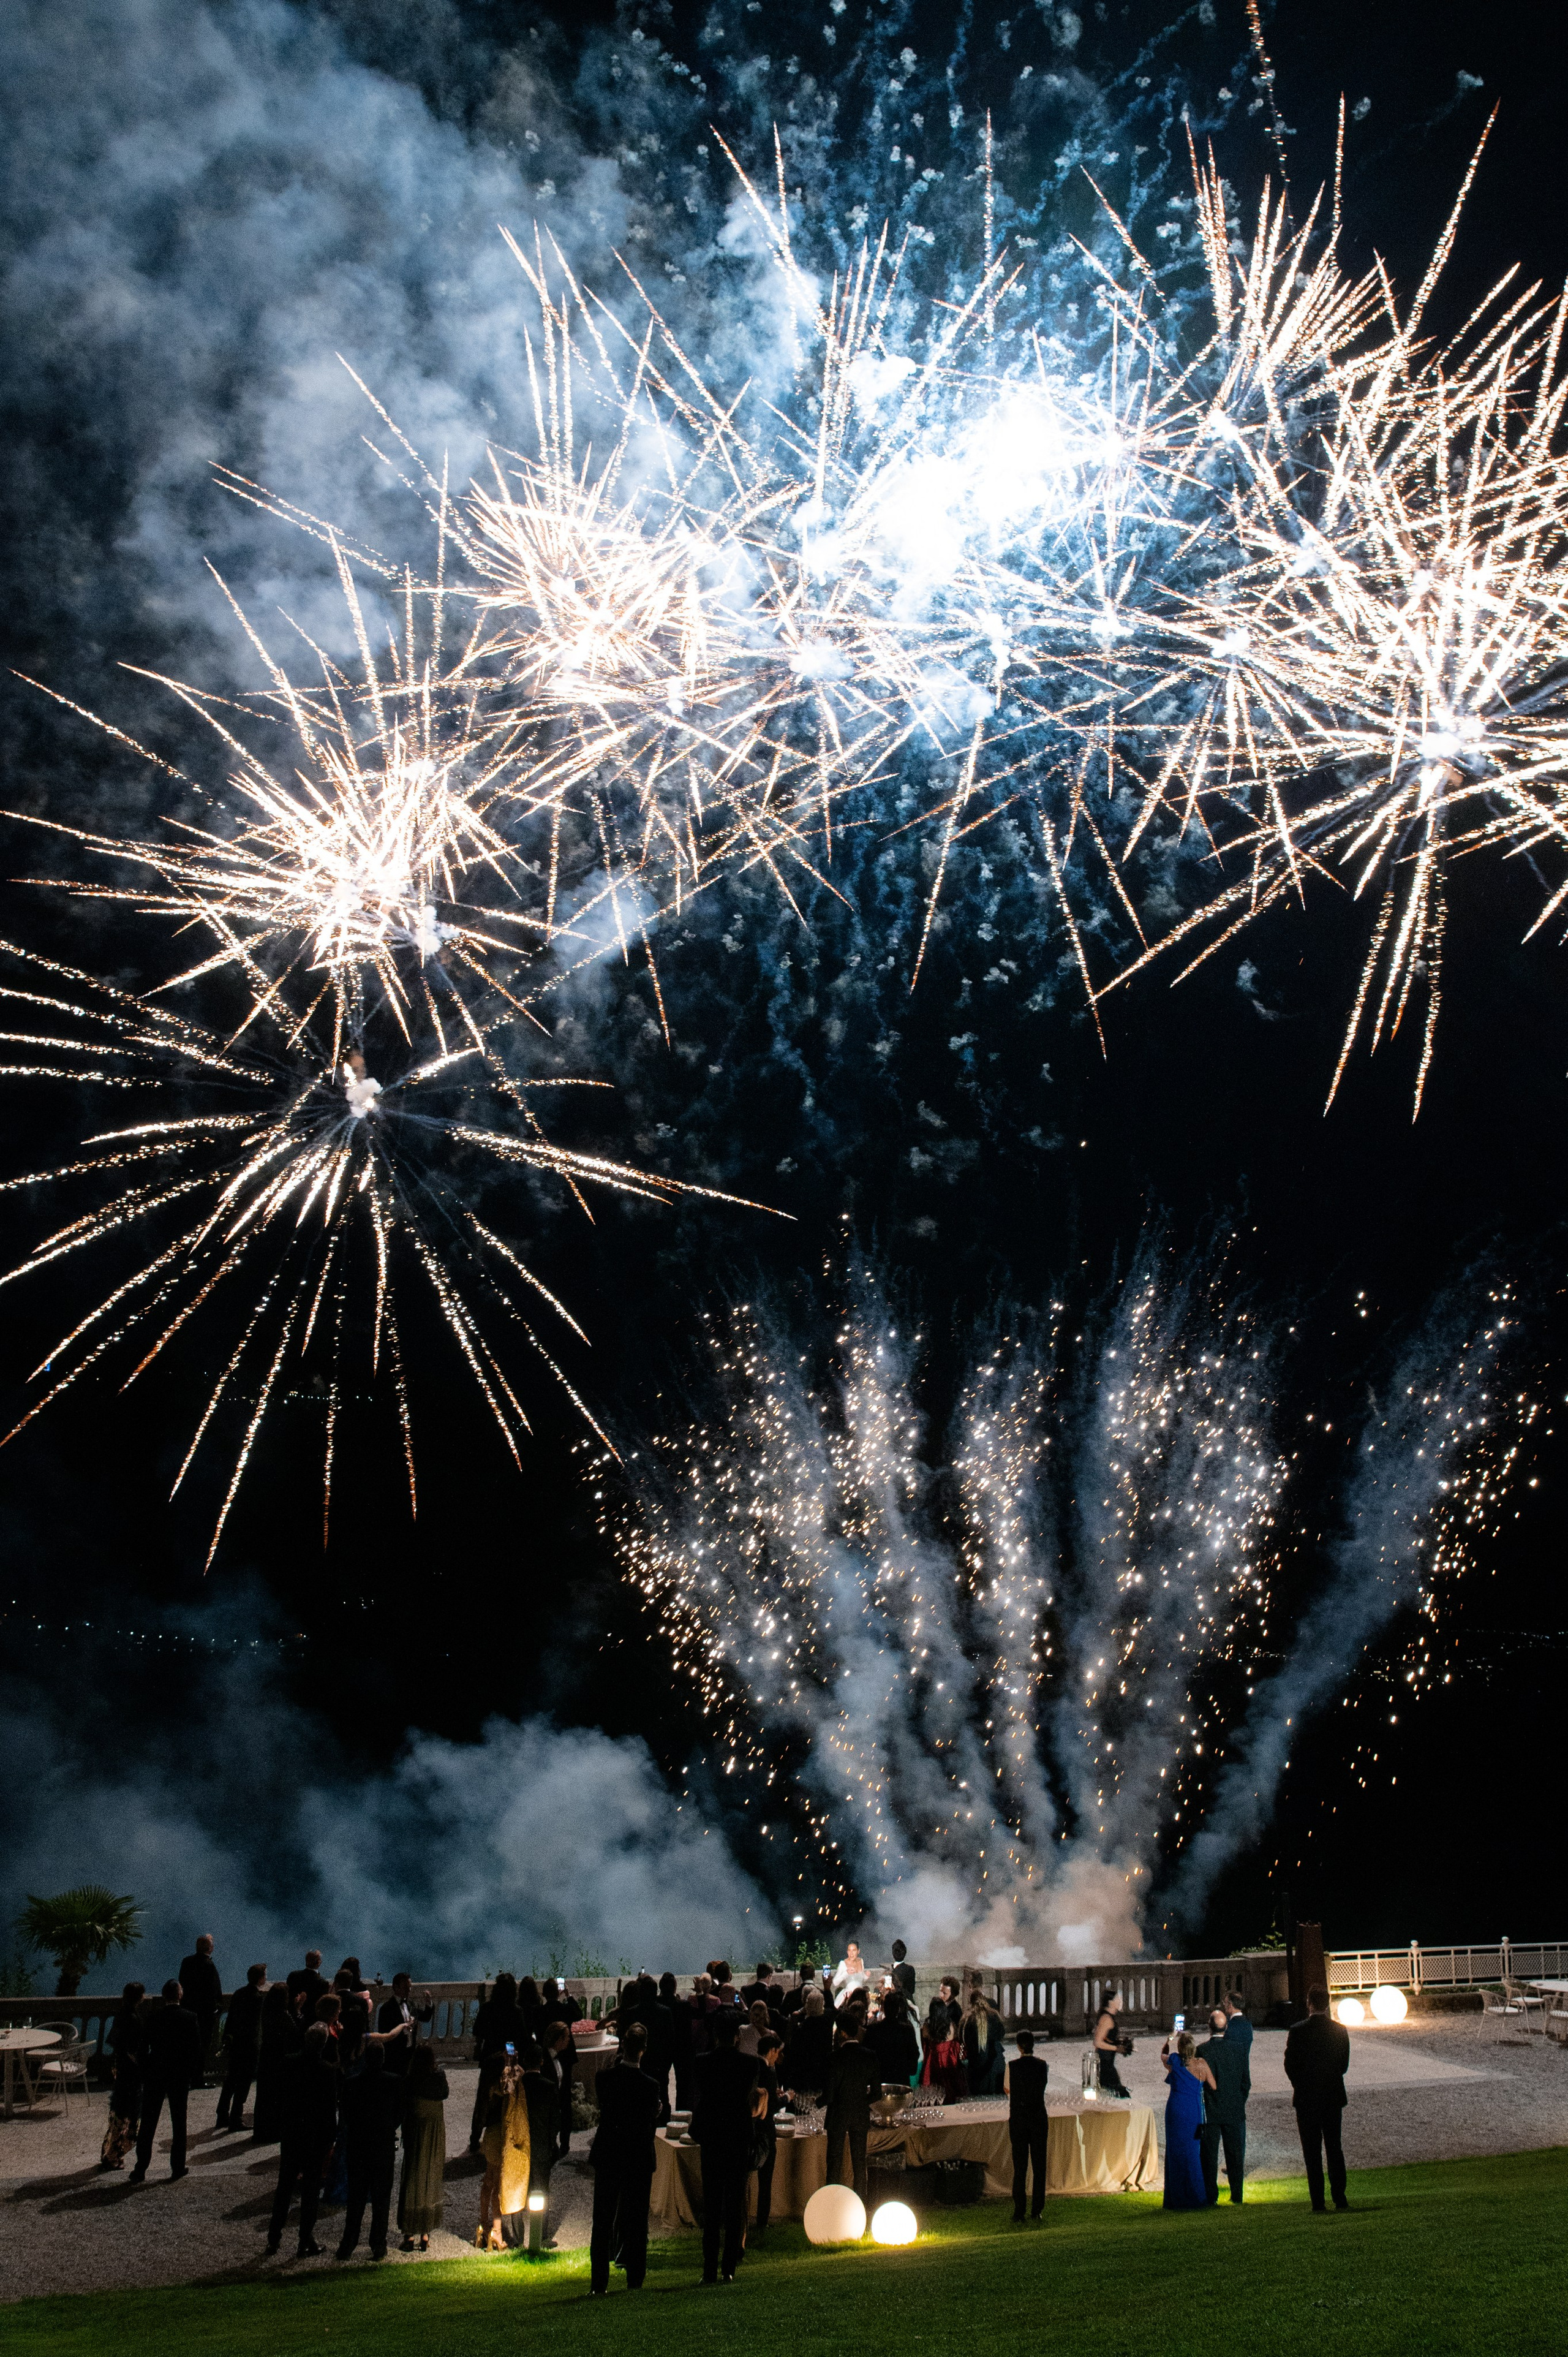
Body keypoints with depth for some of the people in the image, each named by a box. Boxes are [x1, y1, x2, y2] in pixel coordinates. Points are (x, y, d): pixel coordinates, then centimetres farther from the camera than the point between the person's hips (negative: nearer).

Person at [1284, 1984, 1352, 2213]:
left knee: (1312, 2152, 2)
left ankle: (1318, 2201, 0)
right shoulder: (1340, 2030, -1)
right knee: (1335, 2149, 11)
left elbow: (1290, 2065, -6)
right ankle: (1340, 2199, 8)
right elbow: (1345, 2065, 5)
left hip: (1306, 2099, -3)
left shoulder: (1298, 2031, -11)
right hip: (1334, 2096, 3)